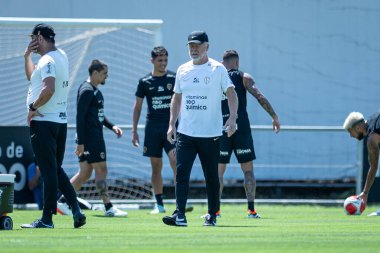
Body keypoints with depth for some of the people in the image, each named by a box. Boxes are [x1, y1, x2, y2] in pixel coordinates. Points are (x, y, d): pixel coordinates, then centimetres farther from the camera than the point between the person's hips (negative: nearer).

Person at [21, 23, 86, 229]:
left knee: (48, 171, -7)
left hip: (43, 121, -9)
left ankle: (47, 218, -3)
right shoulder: (62, 56, 16)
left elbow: (48, 90, -30)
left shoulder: (48, 61, -14)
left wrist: (33, 107, -17)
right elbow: (32, 76, 28)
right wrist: (27, 56, 17)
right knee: (57, 170, 14)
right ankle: (76, 210, 4)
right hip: (61, 121, 9)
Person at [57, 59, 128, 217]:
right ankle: (108, 208, -5)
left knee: (84, 173, 9)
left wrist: (112, 126, 14)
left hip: (96, 137, 10)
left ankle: (63, 202, 11)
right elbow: (80, 117, -18)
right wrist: (80, 142, -22)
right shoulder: (86, 90, -13)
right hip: (89, 138, -10)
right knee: (101, 169, -7)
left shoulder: (95, 91, 17)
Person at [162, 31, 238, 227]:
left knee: (211, 176, 4)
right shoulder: (182, 70, 11)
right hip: (185, 133, 4)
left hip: (210, 134, -4)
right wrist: (172, 124, 12)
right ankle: (180, 215, -12)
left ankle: (212, 215, 14)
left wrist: (232, 118, -21)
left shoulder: (217, 69, -3)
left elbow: (231, 93, -7)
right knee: (181, 173, -8)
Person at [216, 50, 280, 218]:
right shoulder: (243, 77, 3)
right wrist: (274, 116, -6)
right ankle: (251, 210, -1)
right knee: (248, 170, 5)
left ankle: (215, 210, -1)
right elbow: (259, 97, -9)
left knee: (218, 170, 7)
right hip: (241, 128, -2)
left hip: (221, 130, 2)